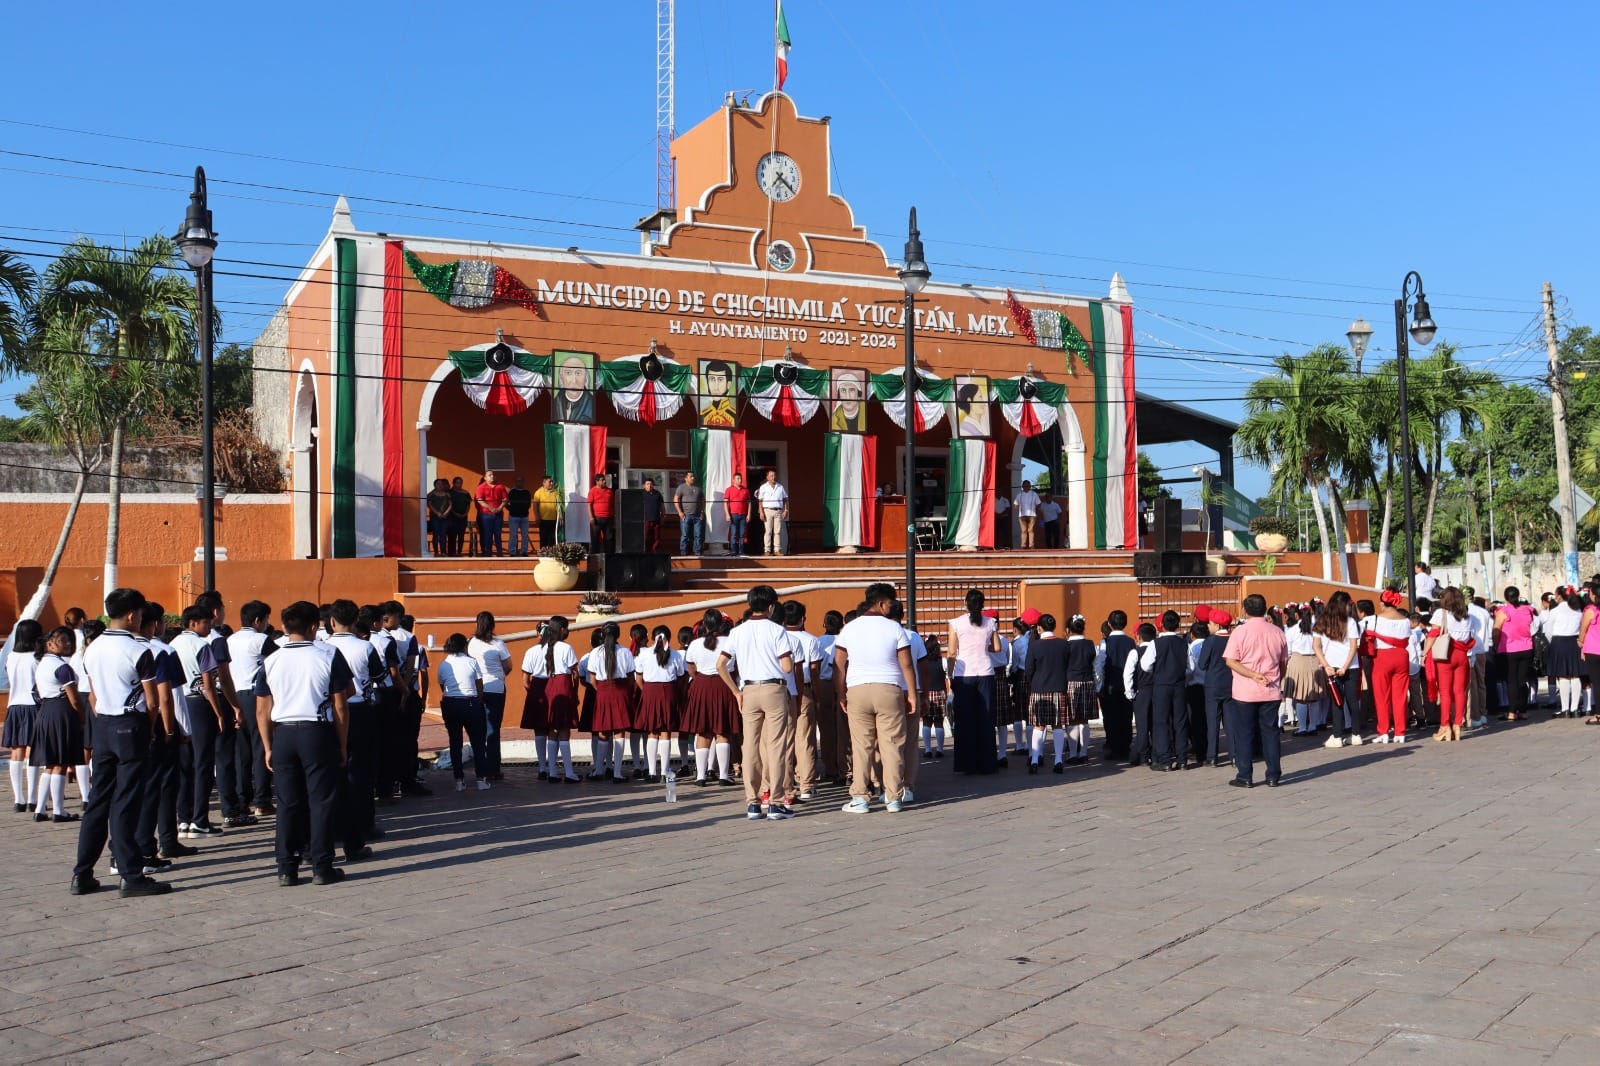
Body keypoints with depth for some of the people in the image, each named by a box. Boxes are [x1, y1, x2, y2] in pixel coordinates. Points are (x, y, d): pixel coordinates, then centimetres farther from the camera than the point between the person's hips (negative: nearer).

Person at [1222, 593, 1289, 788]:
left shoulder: (1240, 632, -7)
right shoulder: (1277, 632, 4)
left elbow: (1230, 661, -14)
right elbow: (1283, 662, 12)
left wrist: (1253, 675, -13)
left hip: (1245, 693, -3)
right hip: (1271, 692, 3)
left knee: (1245, 734, 4)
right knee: (1270, 732, 9)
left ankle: (1245, 777, 6)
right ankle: (1273, 776, 10)